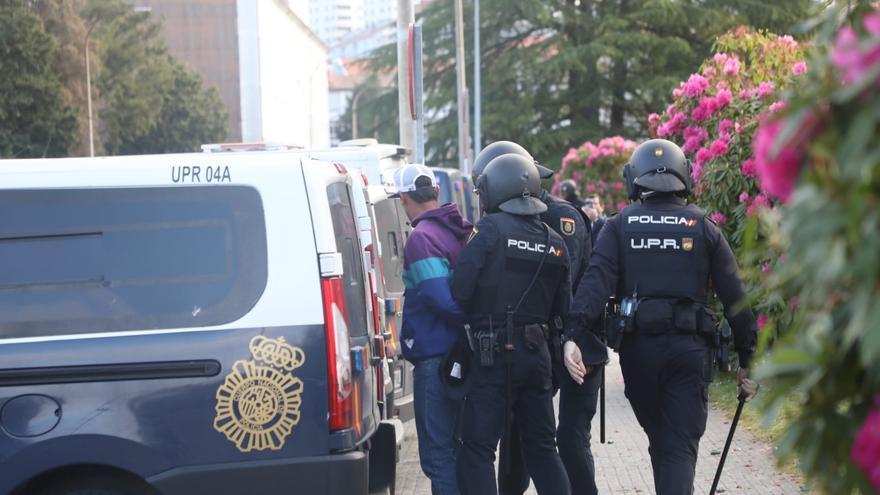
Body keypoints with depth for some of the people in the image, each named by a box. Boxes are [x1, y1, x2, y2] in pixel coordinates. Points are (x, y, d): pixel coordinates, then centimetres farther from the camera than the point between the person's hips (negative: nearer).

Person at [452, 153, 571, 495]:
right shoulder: (554, 243, 8)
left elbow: (460, 290, -17)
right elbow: (561, 307, 11)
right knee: (542, 447, 16)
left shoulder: (490, 230, -11)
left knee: (477, 449, -4)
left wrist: (477, 318, 1)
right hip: (537, 352, 6)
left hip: (495, 354, -6)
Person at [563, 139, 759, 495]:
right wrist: (746, 359, 9)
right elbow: (735, 297, 3)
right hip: (689, 348, -1)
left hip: (638, 346, 1)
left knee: (659, 440, 20)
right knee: (680, 448, 0)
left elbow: (596, 282, -11)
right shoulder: (703, 228, 5)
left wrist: (572, 335, -19)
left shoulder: (620, 227, 4)